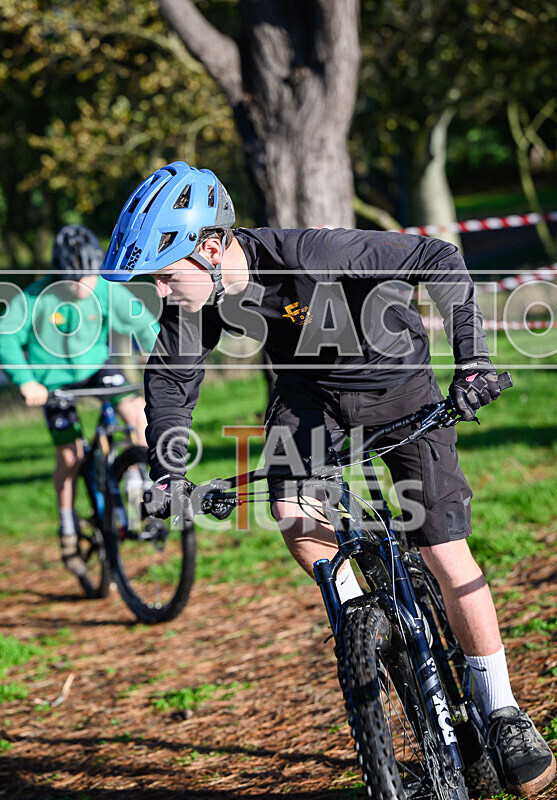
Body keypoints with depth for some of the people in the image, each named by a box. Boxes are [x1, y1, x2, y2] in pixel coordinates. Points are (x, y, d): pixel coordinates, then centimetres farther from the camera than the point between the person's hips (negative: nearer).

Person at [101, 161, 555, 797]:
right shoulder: (198, 295, -19)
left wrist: (472, 357, -39)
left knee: (446, 556, -10)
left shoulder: (307, 255, -37)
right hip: (311, 389, 5)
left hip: (396, 382, -5)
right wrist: (167, 472, -13)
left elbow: (438, 259, -32)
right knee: (291, 511, -22)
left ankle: (503, 715, 4)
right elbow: (169, 378, -2)